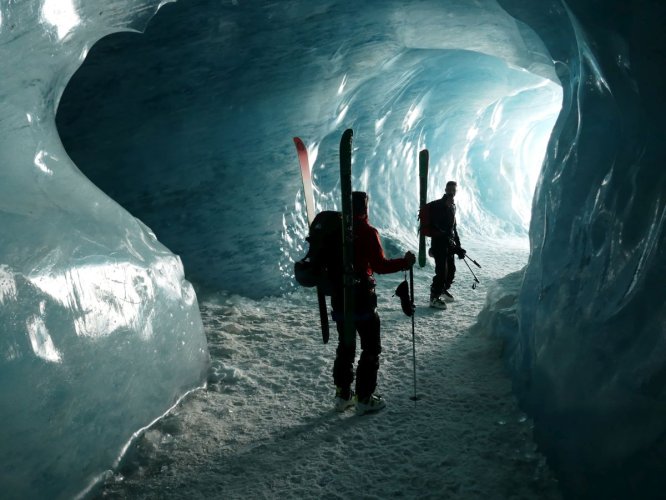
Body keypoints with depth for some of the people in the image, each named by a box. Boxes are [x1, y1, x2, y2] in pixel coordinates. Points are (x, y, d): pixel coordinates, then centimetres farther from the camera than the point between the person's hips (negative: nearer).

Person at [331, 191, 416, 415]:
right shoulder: (367, 232, -14)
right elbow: (380, 265, -18)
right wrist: (405, 262, -5)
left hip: (338, 298, 7)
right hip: (361, 298, -6)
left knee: (345, 346, 18)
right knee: (371, 348, 6)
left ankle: (342, 395, 23)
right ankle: (364, 399, 7)